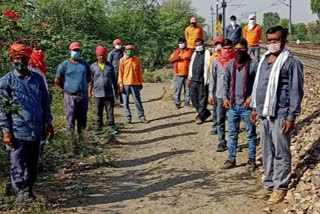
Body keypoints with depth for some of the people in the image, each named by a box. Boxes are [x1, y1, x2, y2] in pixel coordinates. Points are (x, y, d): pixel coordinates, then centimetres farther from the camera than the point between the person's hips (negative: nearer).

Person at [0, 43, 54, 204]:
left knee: (33, 163, 13)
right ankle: (21, 193, 7)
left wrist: (49, 123, 12)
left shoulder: (37, 78, 8)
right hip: (18, 131, -4)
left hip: (37, 130, 4)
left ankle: (29, 190, 27)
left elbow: (45, 101, 14)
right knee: (18, 164, -2)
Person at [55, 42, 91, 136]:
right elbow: (57, 80, 3)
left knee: (82, 119, 10)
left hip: (83, 95, 4)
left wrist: (81, 85, 11)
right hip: (70, 96, -3)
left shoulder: (84, 64, 9)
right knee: (70, 120, -2)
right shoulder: (64, 65, -1)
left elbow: (89, 78, 20)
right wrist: (66, 87, 8)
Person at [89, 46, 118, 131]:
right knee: (99, 113, 8)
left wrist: (116, 90, 13)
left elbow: (114, 79, 13)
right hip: (98, 94, 0)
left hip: (109, 94, 0)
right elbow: (91, 80, 6)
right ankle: (99, 127, 19)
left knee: (110, 112, 2)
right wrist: (89, 92, 3)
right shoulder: (93, 66, 3)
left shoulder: (110, 66, 6)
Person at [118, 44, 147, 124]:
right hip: (125, 84, -1)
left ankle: (141, 116, 8)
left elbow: (139, 72, 10)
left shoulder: (137, 60, 5)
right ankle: (128, 117, 12)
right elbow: (120, 73, 0)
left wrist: (140, 82, 9)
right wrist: (121, 84, -5)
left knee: (138, 101, 2)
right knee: (126, 102, 4)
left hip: (135, 84, 1)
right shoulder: (122, 60, 0)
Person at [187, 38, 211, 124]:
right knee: (193, 96, 6)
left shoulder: (207, 53, -3)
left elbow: (209, 66, -8)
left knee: (202, 98, -3)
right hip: (194, 80, 7)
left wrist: (207, 79, -14)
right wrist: (189, 78, 21)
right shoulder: (194, 54, 18)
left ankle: (200, 116, 3)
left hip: (203, 80, -7)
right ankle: (205, 113, 21)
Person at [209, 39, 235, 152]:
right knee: (220, 120, 4)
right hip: (220, 95, 2)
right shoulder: (216, 61, 5)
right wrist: (211, 93, 6)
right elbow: (213, 78, 9)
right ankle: (221, 142, 9)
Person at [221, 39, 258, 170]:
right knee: (232, 134, 12)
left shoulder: (253, 65, -7)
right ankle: (231, 159, 21)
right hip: (232, 105, 4)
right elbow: (226, 83, 14)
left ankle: (251, 160, 16)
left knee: (250, 135, 6)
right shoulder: (230, 65, 6)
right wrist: (225, 97, 3)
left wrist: (251, 97, -16)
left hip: (247, 106, -4)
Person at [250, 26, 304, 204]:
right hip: (265, 114, 7)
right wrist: (255, 107, 17)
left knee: (281, 153, 2)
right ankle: (269, 185, 24)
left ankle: (280, 187, 12)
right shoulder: (264, 59, 12)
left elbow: (296, 91, -12)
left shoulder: (291, 62, -10)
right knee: (267, 152, 14)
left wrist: (291, 117, -15)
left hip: (280, 115, -7)